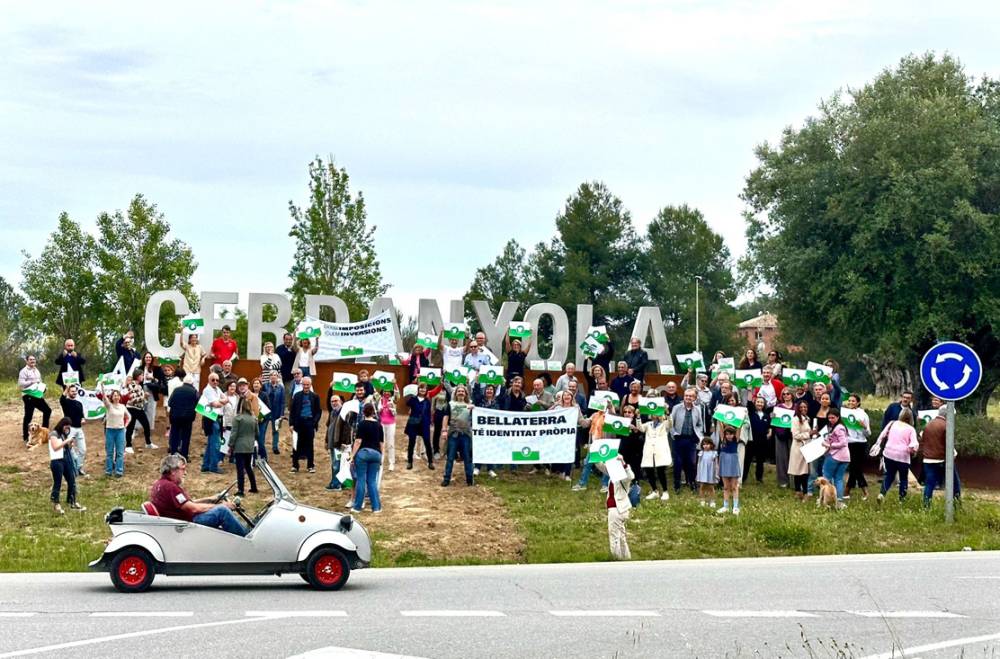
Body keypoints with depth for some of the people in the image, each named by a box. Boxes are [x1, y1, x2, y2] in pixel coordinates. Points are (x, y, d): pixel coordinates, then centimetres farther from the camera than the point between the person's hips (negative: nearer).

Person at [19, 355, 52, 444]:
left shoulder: (36, 370, 17)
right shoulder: (24, 371, -9)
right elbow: (20, 384, -19)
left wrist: (43, 387, 6)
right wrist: (32, 382, -23)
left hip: (38, 395, 8)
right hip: (28, 396, -8)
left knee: (47, 410, 12)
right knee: (28, 416, -6)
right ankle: (25, 437, 1)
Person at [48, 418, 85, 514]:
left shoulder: (64, 434, 14)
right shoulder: (54, 434, -8)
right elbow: (55, 447, -19)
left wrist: (70, 444, 0)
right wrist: (66, 441, -18)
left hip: (67, 460, 8)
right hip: (57, 461, -8)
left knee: (72, 481, 6)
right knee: (57, 483, -1)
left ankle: (72, 502, 13)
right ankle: (56, 504, 10)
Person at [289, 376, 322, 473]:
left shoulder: (315, 396, 3)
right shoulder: (297, 396, 5)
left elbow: (318, 411, 4)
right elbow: (292, 410, 6)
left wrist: (315, 422, -8)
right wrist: (291, 423, -2)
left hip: (310, 422, -1)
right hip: (299, 422, 1)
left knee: (309, 445, 5)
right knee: (297, 445, 2)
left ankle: (310, 465, 11)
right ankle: (295, 465, 8)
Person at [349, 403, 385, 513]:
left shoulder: (363, 424, -4)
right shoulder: (379, 425, 9)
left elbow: (358, 441, -11)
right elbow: (382, 443, 14)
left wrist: (352, 455, -8)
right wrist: (380, 457, 23)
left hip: (363, 452, -4)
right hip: (376, 453, 4)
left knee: (361, 480, 2)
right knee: (372, 481, 10)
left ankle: (357, 507, 6)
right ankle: (376, 507, 6)